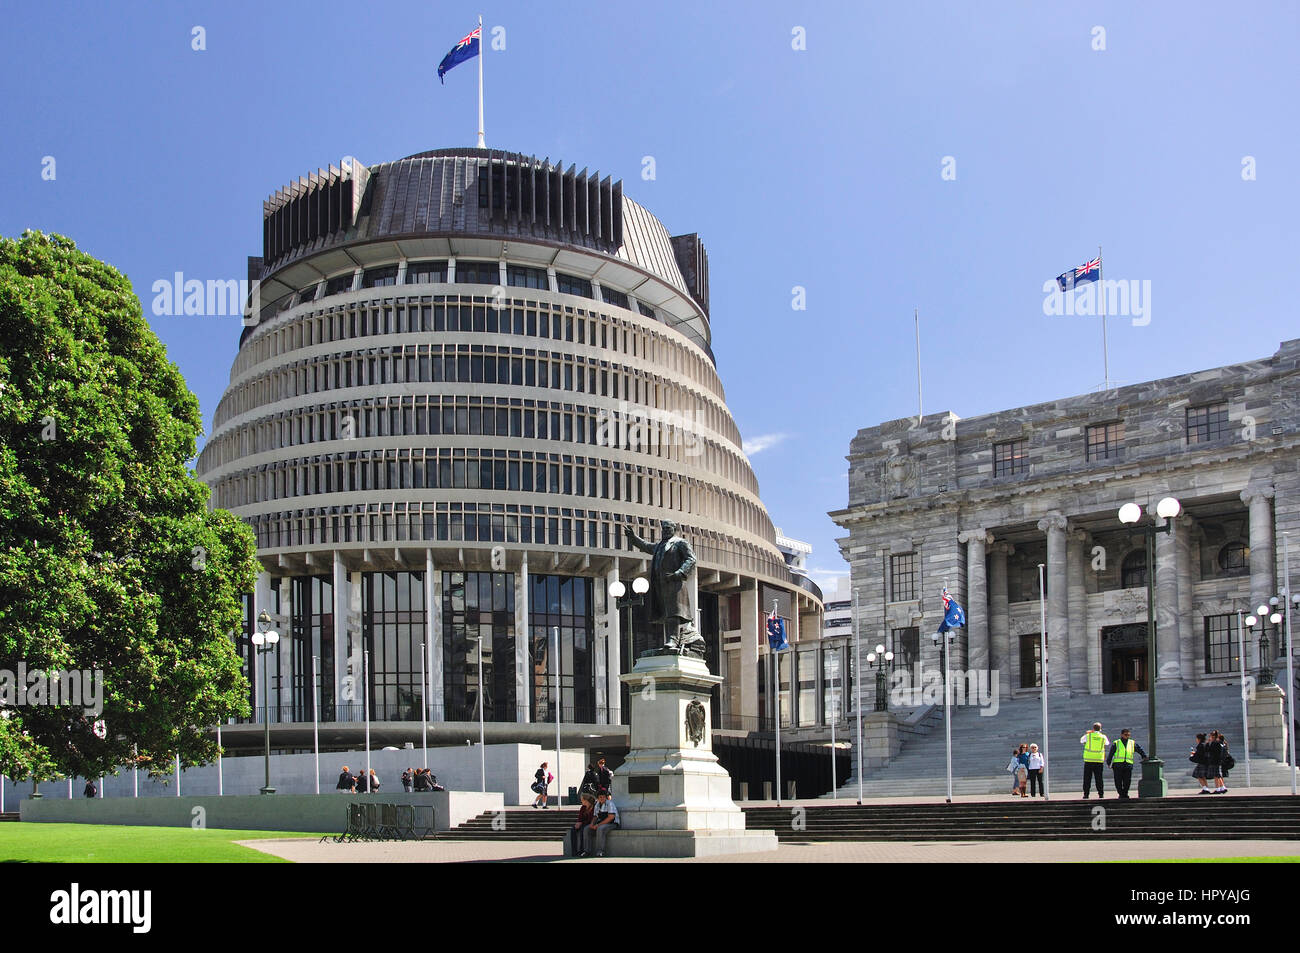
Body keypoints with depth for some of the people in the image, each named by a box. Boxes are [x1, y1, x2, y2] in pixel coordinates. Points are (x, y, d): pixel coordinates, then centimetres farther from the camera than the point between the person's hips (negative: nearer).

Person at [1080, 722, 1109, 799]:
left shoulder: (1088, 736, -1)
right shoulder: (1103, 737, 3)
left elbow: (1081, 740, 18)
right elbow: (1107, 743, 25)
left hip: (1088, 760, -1)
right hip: (1099, 760, 1)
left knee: (1087, 778, 3)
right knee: (1099, 778, 6)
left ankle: (1086, 794, 0)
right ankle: (1101, 794, 3)